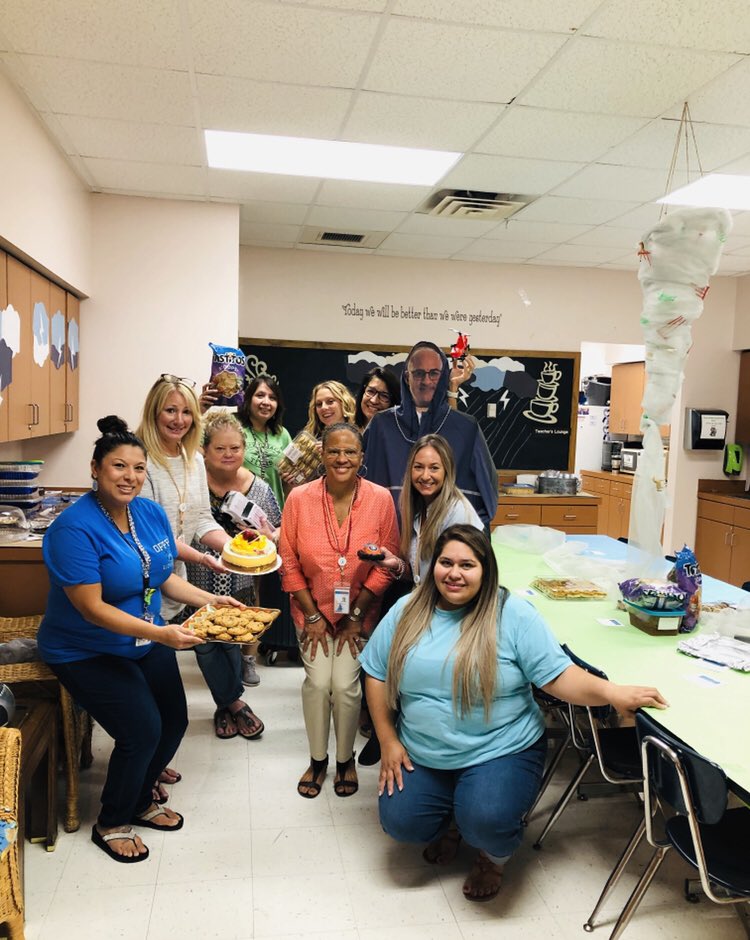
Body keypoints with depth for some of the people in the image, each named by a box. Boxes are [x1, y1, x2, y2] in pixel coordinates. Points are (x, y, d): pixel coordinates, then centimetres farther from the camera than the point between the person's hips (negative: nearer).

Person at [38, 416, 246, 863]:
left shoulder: (152, 514, -2)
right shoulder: (75, 528, -24)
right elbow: (92, 608, -27)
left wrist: (210, 599, -7)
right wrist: (159, 634, -35)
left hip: (147, 641, 7)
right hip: (86, 652, -7)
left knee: (175, 721, 6)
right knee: (143, 730, -15)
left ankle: (140, 800, 35)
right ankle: (111, 824, 14)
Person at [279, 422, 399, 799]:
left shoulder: (380, 499, -13)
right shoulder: (299, 498, -13)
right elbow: (289, 563, -5)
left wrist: (356, 615, -7)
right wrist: (312, 615, -5)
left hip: (358, 611, 0)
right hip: (312, 608, 1)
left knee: (345, 684, -4)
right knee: (317, 682, -3)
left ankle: (345, 759, 24)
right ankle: (317, 759, 24)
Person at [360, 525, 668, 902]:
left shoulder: (512, 614, -12)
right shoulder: (407, 612, -2)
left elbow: (557, 675, -14)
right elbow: (377, 674, 5)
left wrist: (611, 692, -30)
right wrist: (388, 742, 1)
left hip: (500, 752, -3)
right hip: (422, 756, 4)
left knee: (486, 821, -26)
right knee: (400, 822, -11)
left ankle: (493, 857, 14)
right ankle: (450, 821, 26)